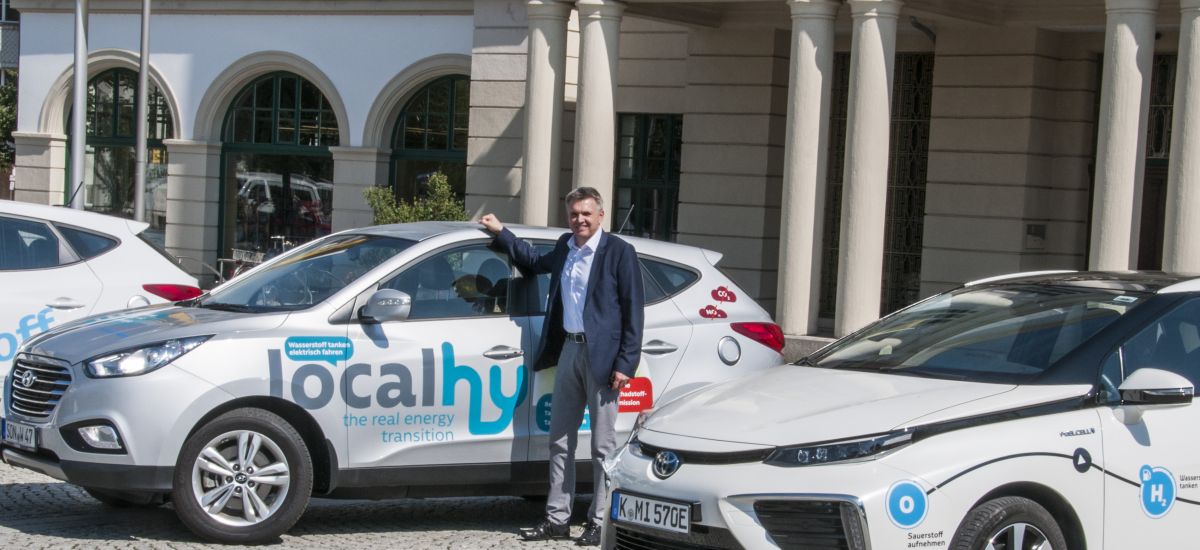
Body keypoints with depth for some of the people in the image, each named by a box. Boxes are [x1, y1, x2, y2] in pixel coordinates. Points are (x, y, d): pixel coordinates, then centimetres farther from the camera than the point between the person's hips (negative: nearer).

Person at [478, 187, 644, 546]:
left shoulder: (619, 252, -7)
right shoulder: (565, 247, 12)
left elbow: (633, 311, -9)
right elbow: (536, 262, 34)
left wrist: (625, 364, -15)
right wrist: (500, 232, 30)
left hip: (601, 355, -7)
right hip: (569, 351, 7)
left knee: (603, 445, 1)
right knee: (560, 440, 10)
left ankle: (600, 523, 7)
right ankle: (556, 519, 16)